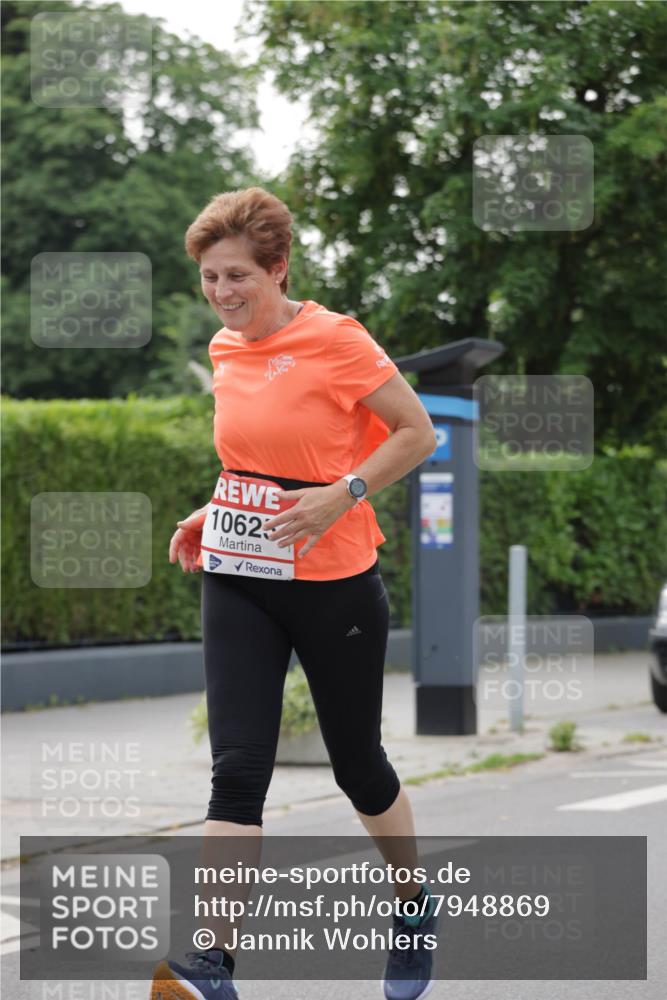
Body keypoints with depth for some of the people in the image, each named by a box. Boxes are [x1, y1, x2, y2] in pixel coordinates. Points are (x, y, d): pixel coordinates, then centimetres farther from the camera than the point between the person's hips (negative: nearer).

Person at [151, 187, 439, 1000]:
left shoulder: (334, 340, -12)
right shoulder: (224, 350, 8)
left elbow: (417, 434, -7)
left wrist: (342, 496, -19)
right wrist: (216, 516, 8)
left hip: (334, 584, -4)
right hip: (237, 583, 4)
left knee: (357, 763, 11)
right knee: (237, 769, -10)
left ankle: (414, 905, 38)